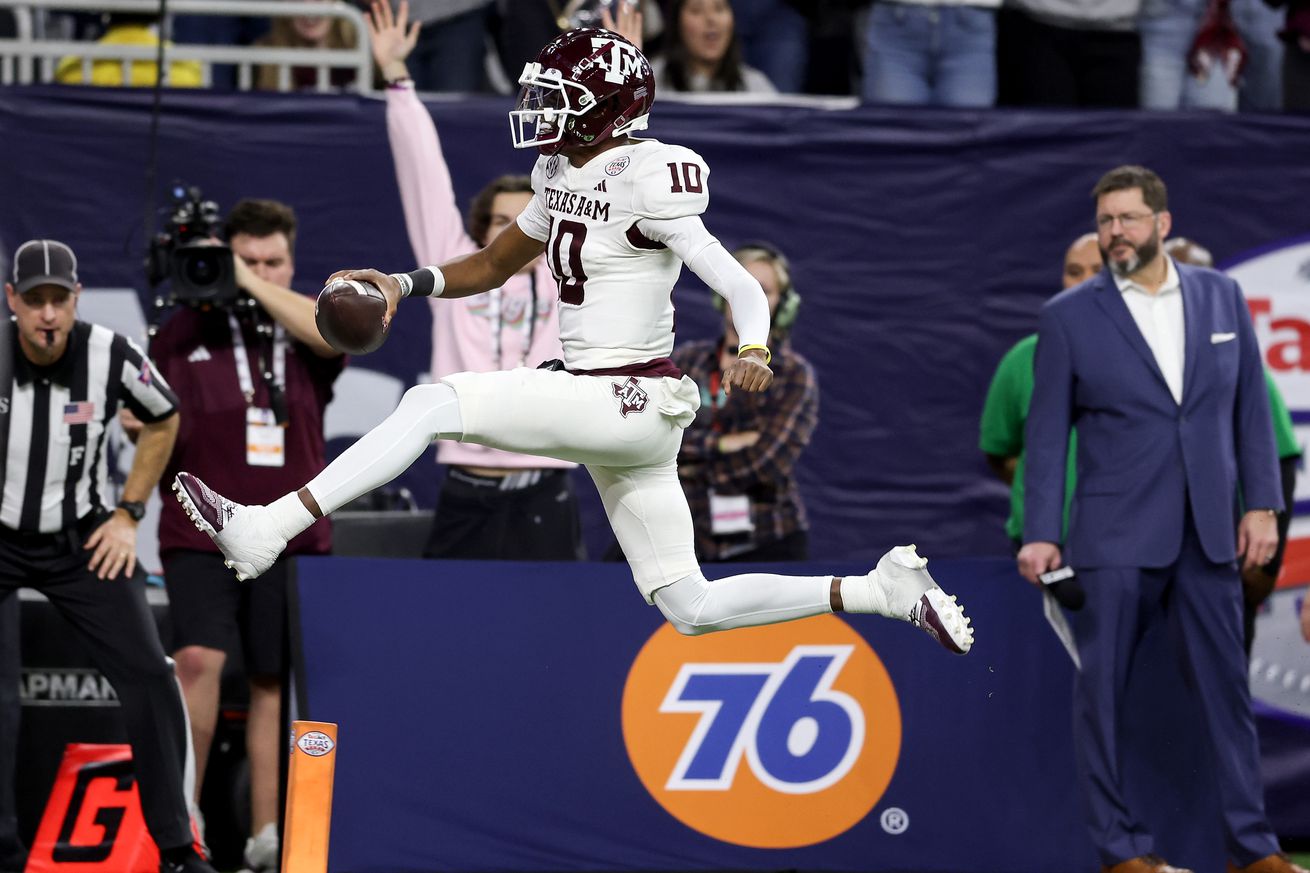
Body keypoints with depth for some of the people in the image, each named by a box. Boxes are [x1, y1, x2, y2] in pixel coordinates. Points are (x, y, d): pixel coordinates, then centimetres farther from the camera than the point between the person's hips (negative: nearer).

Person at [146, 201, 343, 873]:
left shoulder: (304, 333, 6)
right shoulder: (184, 332, 3)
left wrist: (255, 287, -18)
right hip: (200, 535, -2)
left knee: (273, 680, 6)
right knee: (198, 660, -19)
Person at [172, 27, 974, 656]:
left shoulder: (649, 184, -15)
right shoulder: (566, 178, 11)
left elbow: (746, 291, -20)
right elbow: (494, 266, 24)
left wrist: (754, 354, -41)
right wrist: (404, 285, 7)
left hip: (634, 404, -9)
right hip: (600, 406, 9)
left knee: (434, 404, -18)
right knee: (690, 608, 10)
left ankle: (267, 531, -20)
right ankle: (887, 591, 14)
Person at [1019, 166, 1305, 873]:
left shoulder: (1222, 298, 7)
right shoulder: (1068, 317, 0)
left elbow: (1250, 407, 10)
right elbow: (1047, 431, 0)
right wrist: (1039, 534, -4)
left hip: (1208, 535, 2)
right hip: (1115, 539, -2)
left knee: (1227, 687, 4)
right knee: (1101, 690, 0)